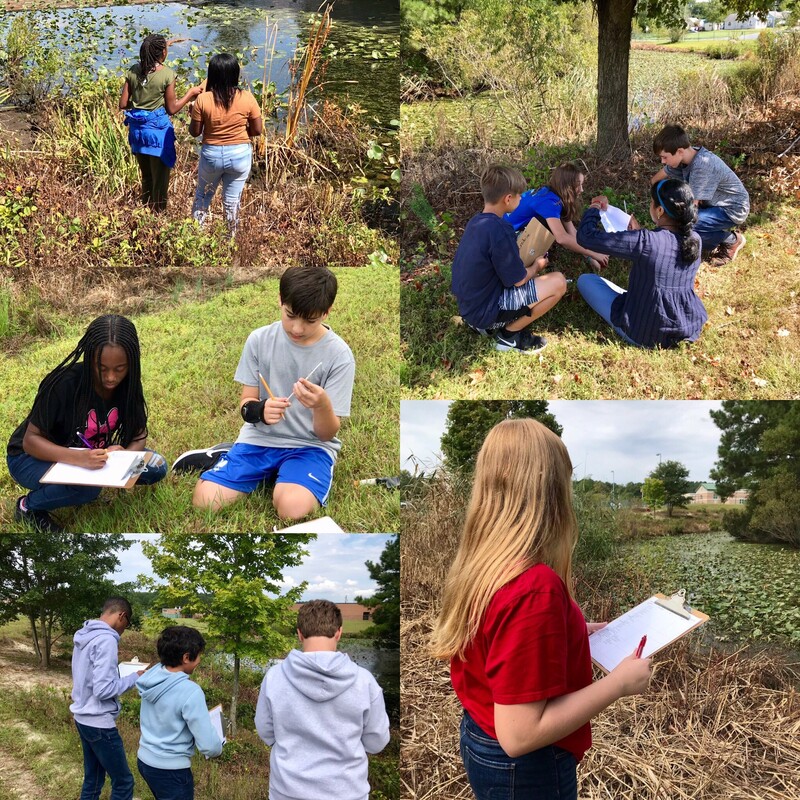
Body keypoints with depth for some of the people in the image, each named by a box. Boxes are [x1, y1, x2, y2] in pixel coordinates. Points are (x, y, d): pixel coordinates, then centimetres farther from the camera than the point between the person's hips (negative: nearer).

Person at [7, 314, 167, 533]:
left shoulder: (127, 385, -14)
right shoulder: (63, 384, -30)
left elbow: (139, 434, -7)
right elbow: (31, 440, -26)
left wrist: (125, 453, -32)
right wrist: (77, 458, -44)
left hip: (90, 456, 5)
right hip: (34, 456, -5)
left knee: (156, 467, -12)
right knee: (87, 487, -36)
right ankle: (28, 507, -8)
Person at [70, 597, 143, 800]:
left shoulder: (84, 636, 7)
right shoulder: (106, 639, -21)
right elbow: (103, 689, -25)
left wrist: (119, 672, 13)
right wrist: (134, 677, -13)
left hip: (83, 718, 9)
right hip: (99, 722, -9)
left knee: (92, 780, 18)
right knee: (123, 782, 1)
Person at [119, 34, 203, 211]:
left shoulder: (133, 71, -1)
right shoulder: (167, 74, -14)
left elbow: (123, 104, 2)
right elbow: (171, 109, -8)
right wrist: (190, 94, 3)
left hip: (137, 130, 6)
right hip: (158, 130, -6)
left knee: (146, 178, 21)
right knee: (160, 182, 7)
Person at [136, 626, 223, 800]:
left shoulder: (152, 674, -5)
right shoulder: (190, 692, -26)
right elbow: (208, 745, -23)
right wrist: (217, 750, 0)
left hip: (145, 759, 7)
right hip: (170, 769, -7)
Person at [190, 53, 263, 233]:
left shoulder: (203, 100, -15)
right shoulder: (246, 98, -14)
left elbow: (194, 132, -6)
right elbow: (257, 130, -6)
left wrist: (193, 113, 12)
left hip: (211, 155, 0)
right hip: (240, 155, 0)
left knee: (202, 197, 22)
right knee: (232, 200, 15)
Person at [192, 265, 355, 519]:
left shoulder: (339, 355, -11)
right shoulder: (259, 340, -4)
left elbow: (327, 433, -10)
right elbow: (246, 403, 2)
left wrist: (322, 406, -33)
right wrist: (260, 410, -23)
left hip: (310, 445, -3)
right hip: (260, 439, 3)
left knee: (292, 508, -33)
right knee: (204, 499, -18)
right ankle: (270, 473, 9)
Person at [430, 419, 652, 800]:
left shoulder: (477, 564, -4)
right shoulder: (536, 588, -30)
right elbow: (519, 733, -30)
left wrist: (571, 632, 13)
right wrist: (619, 682, -22)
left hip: (479, 742, 8)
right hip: (523, 768, -8)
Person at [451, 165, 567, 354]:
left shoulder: (475, 222, 4)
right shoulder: (499, 230, -23)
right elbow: (518, 280, -14)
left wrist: (528, 264, 13)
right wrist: (536, 267, 6)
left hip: (469, 306, 9)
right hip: (486, 310, -9)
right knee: (558, 282, -9)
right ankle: (509, 335, 1)